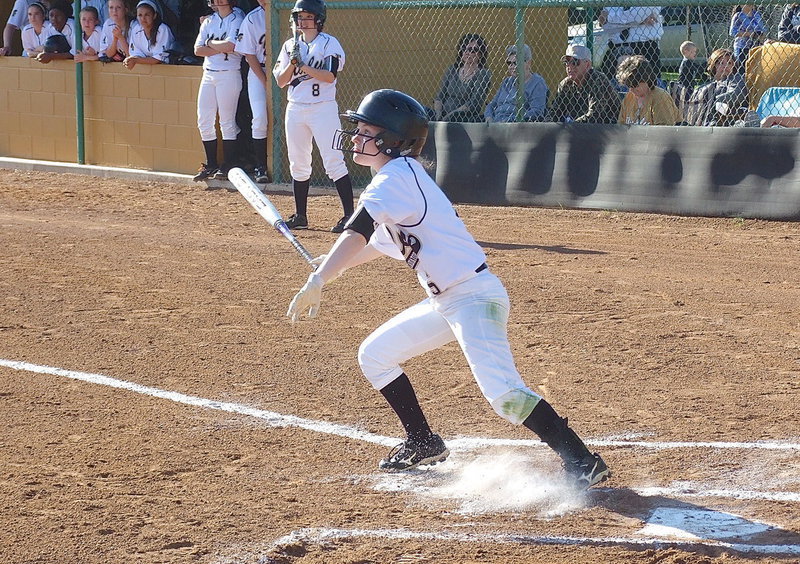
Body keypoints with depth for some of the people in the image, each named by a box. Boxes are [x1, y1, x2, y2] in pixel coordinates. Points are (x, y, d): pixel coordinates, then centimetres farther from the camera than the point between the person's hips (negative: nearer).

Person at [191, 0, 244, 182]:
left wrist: (210, 43, -3)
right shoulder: (208, 22, 14)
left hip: (229, 74, -6)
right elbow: (198, 49, 4)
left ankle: (228, 166, 3)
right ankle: (211, 165, 13)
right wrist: (221, 49, -9)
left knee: (227, 121, -4)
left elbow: (230, 46, -18)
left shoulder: (237, 20, -4)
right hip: (208, 74, 6)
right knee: (204, 121, 5)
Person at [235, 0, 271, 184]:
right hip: (259, 73, 0)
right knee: (260, 119, -11)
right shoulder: (252, 19, -4)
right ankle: (260, 167, -3)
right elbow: (249, 55, -2)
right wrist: (266, 82, -8)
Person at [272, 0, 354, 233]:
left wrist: (302, 65, -17)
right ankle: (300, 216, 18)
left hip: (323, 108, -6)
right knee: (298, 165, 9)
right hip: (295, 109, 6)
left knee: (334, 162, -11)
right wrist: (292, 63, -9)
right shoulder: (290, 46, 12)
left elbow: (330, 76, -15)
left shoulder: (329, 43, -3)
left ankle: (349, 215, -12)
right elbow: (281, 81, 7)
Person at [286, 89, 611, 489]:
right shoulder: (399, 179, 15)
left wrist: (317, 281, -35)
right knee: (374, 355, 17)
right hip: (444, 303, 11)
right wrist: (331, 267, 11)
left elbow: (357, 233, -28)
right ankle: (422, 444, 26)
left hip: (475, 297, -11)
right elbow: (382, 242, 25)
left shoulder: (397, 175, -15)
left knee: (503, 392, -23)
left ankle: (582, 463, -23)